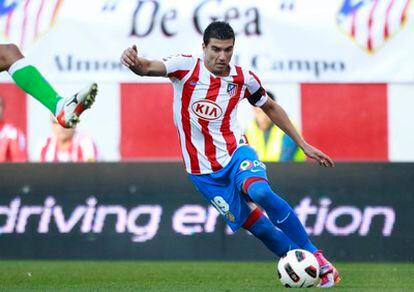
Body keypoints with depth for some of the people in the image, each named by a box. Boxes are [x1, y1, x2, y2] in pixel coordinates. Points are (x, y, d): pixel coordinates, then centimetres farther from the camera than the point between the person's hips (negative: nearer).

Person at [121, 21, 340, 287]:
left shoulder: (244, 78, -2)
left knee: (261, 192, -31)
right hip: (204, 171, 0)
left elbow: (270, 108, 16)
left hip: (236, 152, 0)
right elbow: (148, 68, -27)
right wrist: (134, 62, -52)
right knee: (256, 225, -7)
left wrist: (304, 144, 15)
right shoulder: (187, 68, -10)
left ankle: (317, 259, -23)